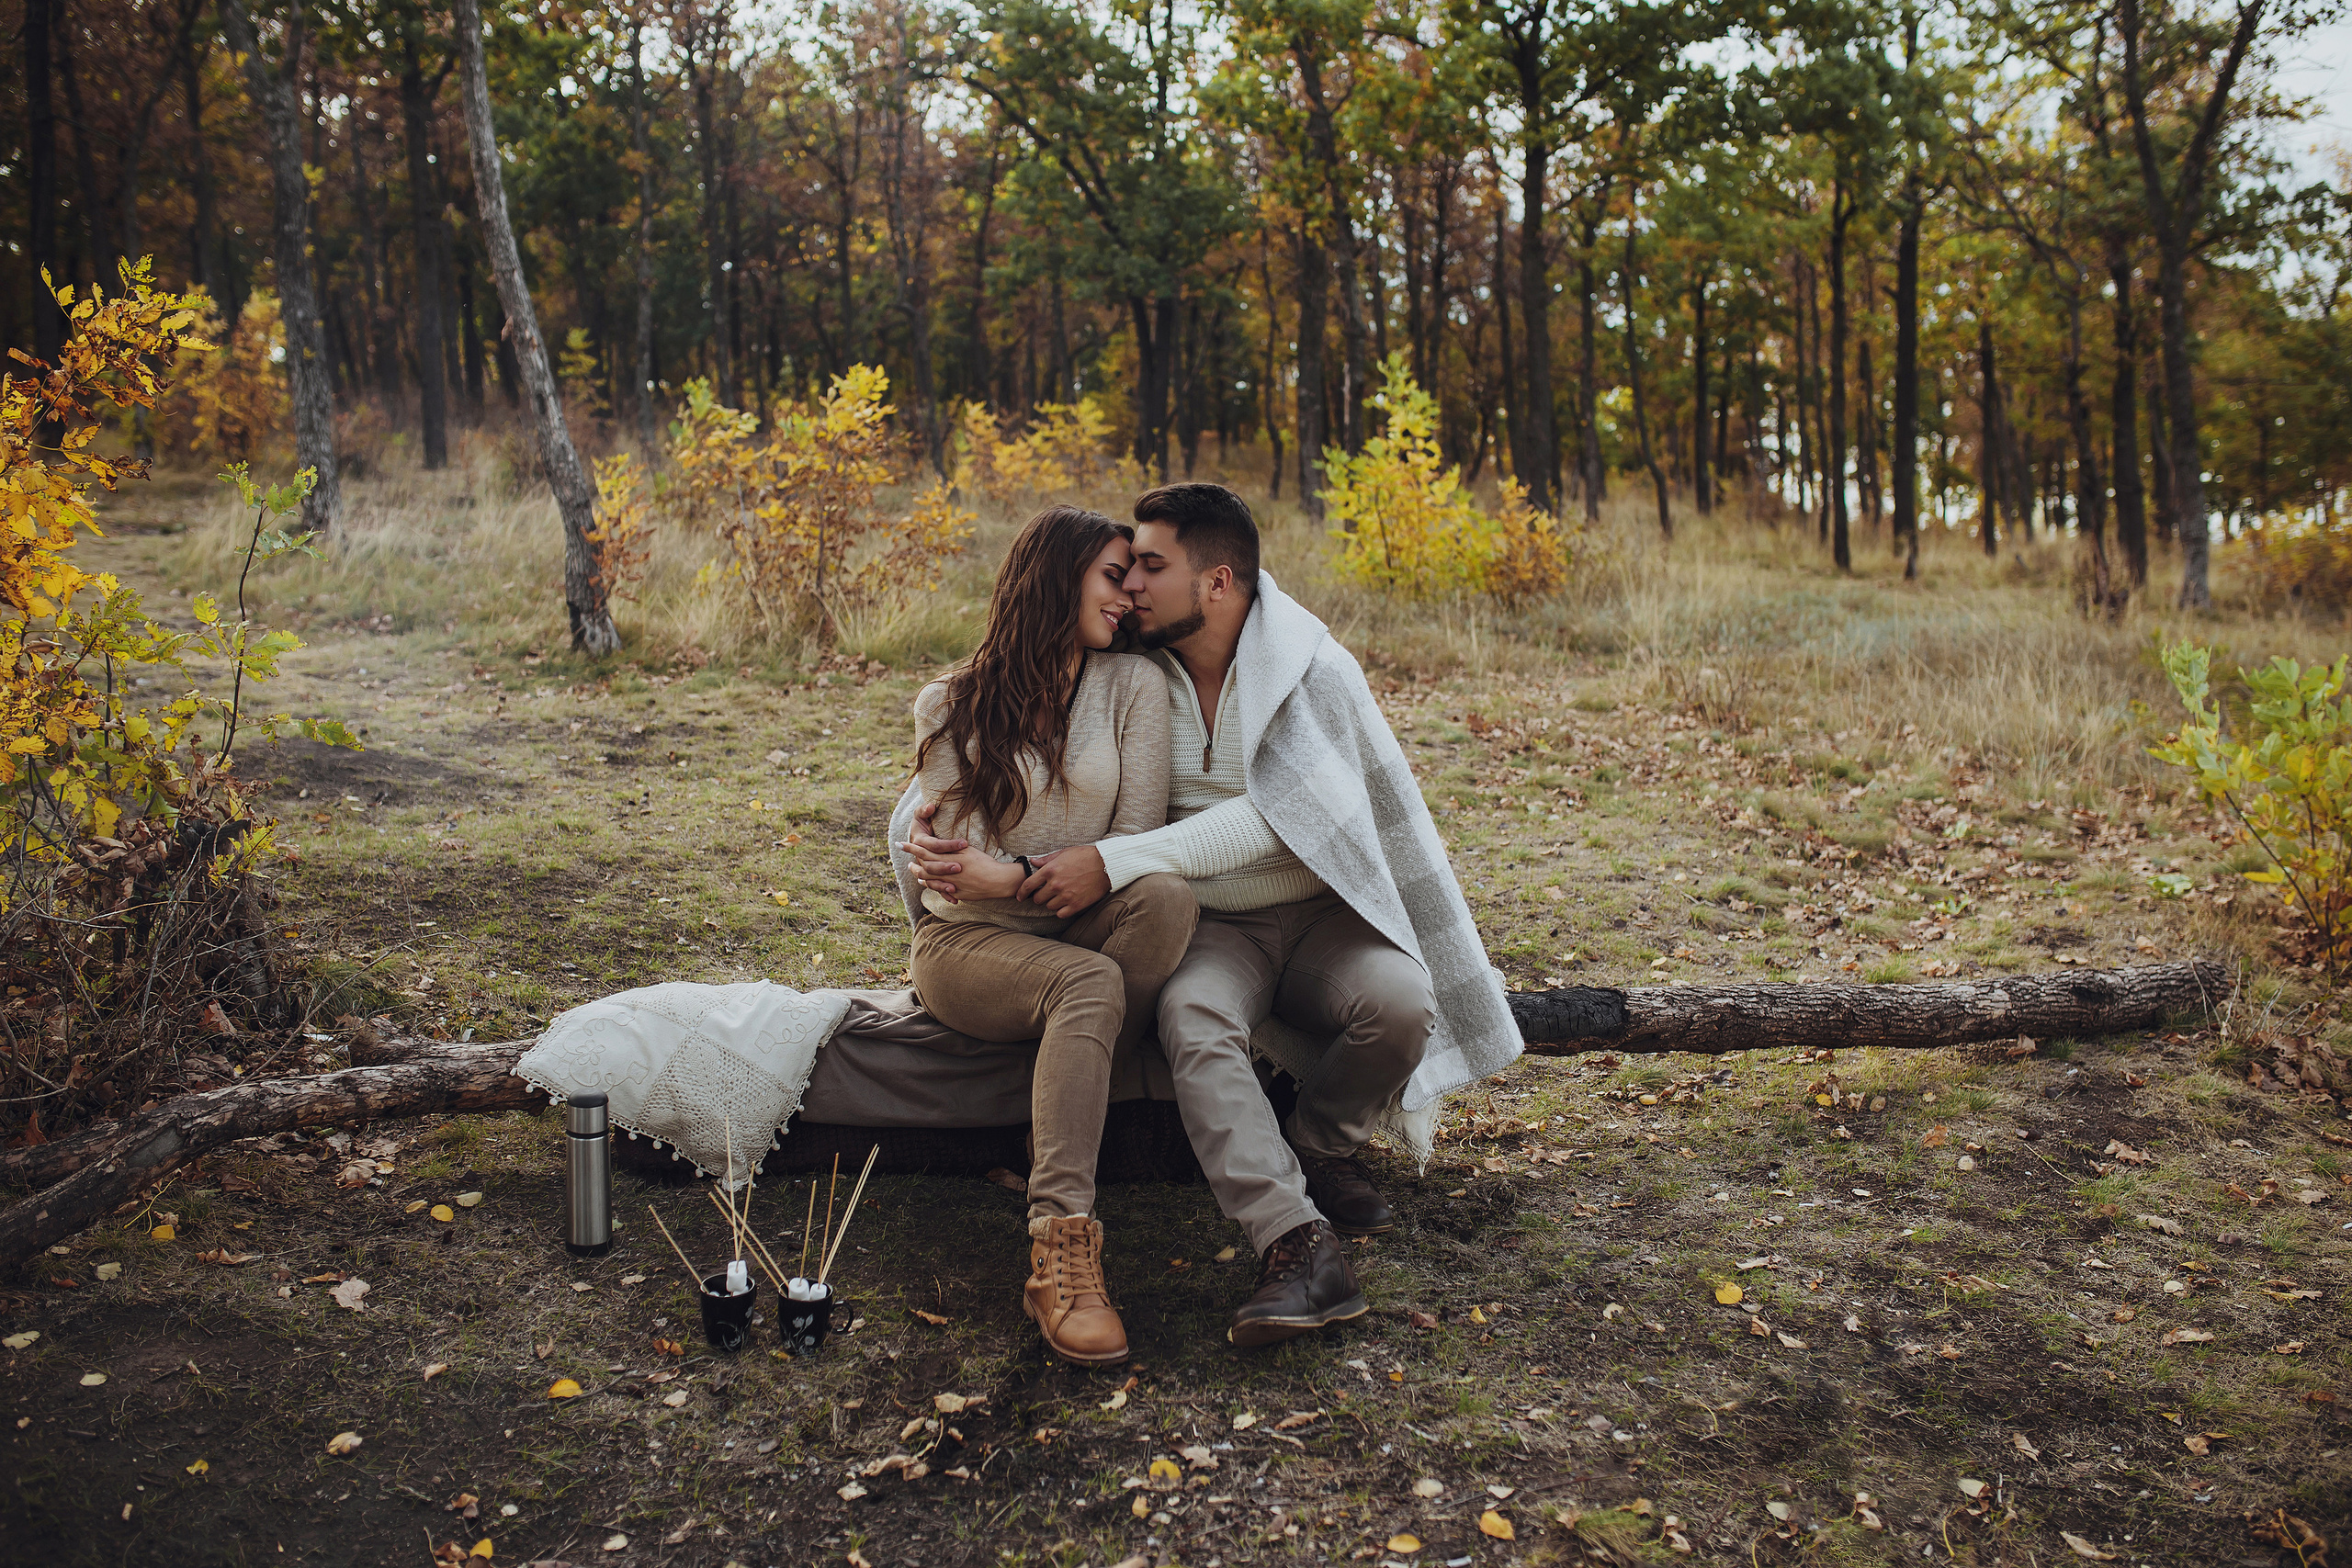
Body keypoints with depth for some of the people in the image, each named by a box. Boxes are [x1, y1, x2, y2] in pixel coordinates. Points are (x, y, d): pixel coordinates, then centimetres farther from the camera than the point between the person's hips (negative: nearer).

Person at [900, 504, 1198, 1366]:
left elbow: (1140, 843, -5)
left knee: (1167, 898, -33)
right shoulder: (950, 705, 2)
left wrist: (1016, 876, -16)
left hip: (1080, 935, 2)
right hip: (969, 943, -2)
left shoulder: (1134, 685, 3)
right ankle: (1061, 1251, -45)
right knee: (1089, 982, -36)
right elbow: (954, 867, -1)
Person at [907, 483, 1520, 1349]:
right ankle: (1299, 1244, -34)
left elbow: (1271, 820, -21)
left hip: (1318, 915, -1)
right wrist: (949, 847, -13)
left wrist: (1113, 862, -27)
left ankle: (1320, 1147, 3)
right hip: (1210, 928, 1)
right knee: (1191, 1021, -32)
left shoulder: (1314, 671, -10)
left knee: (1399, 1002, -29)